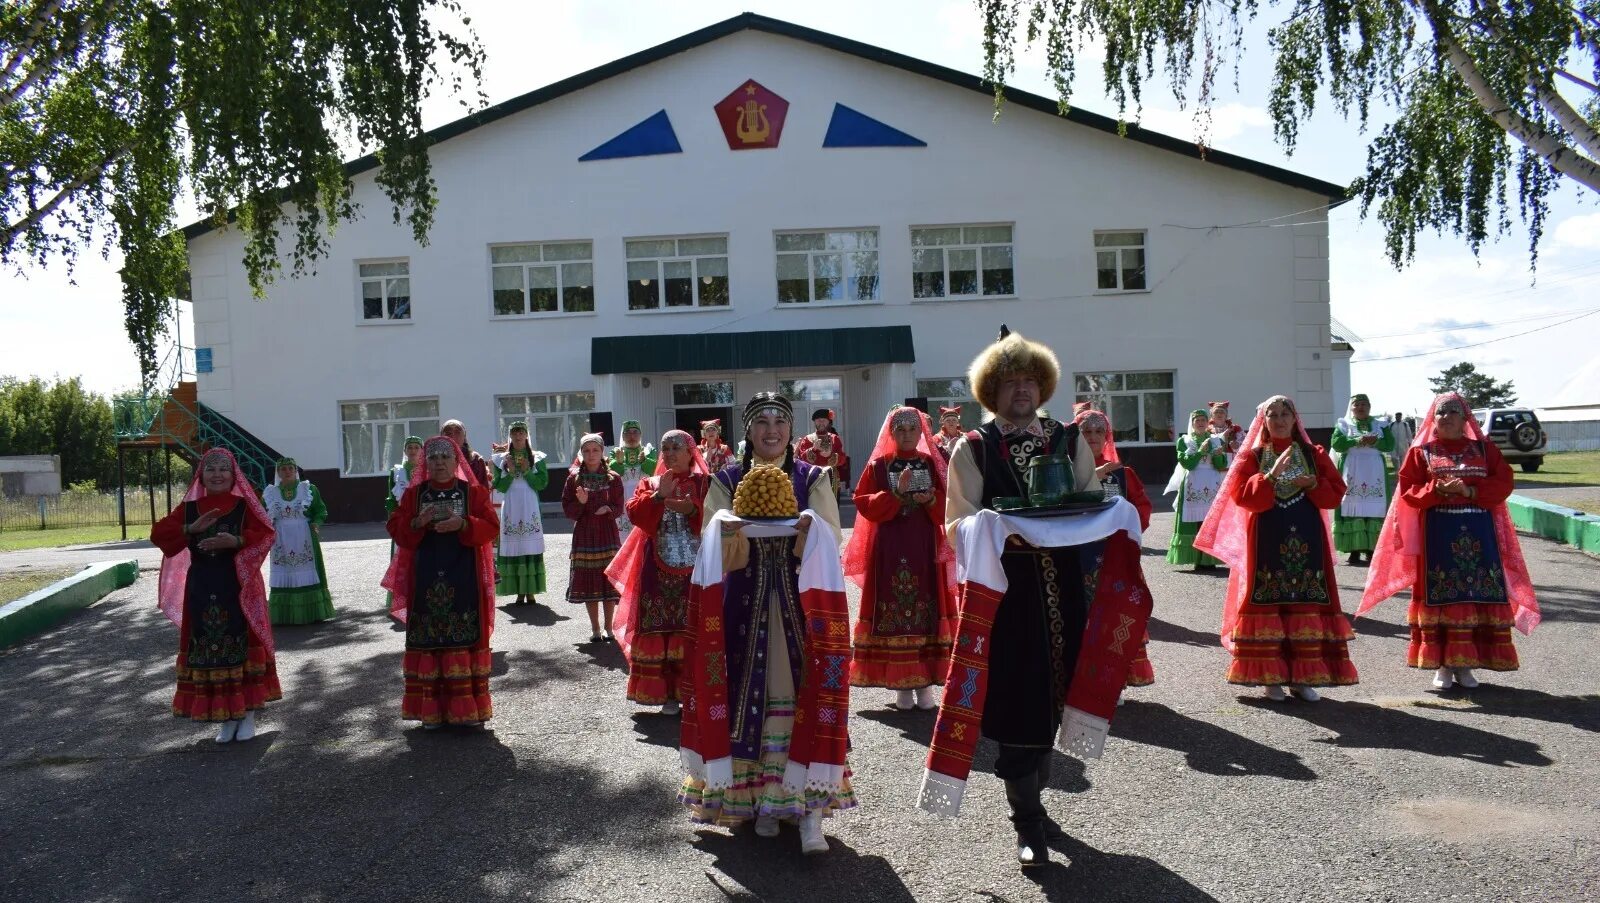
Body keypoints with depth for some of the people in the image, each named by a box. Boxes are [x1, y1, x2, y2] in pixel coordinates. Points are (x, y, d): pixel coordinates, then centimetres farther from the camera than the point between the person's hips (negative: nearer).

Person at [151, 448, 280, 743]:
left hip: (239, 587, -3)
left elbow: (264, 535, -10)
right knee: (208, 651, 5)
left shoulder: (245, 505, 0)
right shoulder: (189, 507, 7)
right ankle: (225, 718, 17)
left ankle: (248, 714, 12)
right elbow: (159, 534, -2)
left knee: (242, 646, 1)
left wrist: (236, 541, -26)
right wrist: (192, 528, -15)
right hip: (202, 589, 3)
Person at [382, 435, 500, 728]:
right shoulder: (413, 493, 10)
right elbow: (395, 528, 5)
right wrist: (417, 523, -15)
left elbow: (491, 527, -3)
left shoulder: (474, 492, 5)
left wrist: (463, 523, -19)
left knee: (464, 638, -2)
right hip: (426, 578, 2)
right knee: (428, 640, 1)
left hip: (463, 578, -1)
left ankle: (467, 706, 6)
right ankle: (431, 709, 8)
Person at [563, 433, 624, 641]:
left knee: (609, 580, -1)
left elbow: (619, 508, 3)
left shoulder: (613, 479, 1)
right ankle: (595, 629, 14)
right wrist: (581, 503, -18)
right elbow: (568, 509, 1)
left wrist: (607, 509, -18)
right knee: (588, 581, 3)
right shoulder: (574, 478, 2)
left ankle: (608, 628, 10)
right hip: (584, 534, 1)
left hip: (607, 534, -1)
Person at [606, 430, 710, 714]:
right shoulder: (650, 484, 14)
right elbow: (634, 513, -2)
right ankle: (668, 693, 10)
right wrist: (658, 496, -14)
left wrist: (693, 509, -21)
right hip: (659, 571, 2)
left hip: (696, 570, -2)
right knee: (661, 631, 0)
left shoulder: (706, 483, 5)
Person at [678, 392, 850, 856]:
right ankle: (760, 800, 16)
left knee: (803, 693, -8)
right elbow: (716, 550, 1)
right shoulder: (727, 480, 7)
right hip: (745, 604, 1)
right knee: (748, 693, 2)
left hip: (800, 602, -1)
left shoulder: (813, 479, 6)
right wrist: (729, 531, -21)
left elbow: (830, 542, -1)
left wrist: (810, 527, -23)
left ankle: (808, 804, -5)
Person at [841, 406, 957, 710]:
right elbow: (864, 504, -6)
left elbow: (948, 506, 6)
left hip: (926, 547, 2)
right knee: (893, 610, -3)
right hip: (889, 548, -2)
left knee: (927, 610, 0)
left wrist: (932, 500, -14)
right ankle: (901, 684, 5)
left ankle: (925, 682, 8)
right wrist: (897, 493, -17)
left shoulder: (933, 464, 9)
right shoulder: (878, 466, 3)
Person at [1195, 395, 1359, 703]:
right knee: (1267, 604, -3)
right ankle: (1270, 677, 4)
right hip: (1266, 540, -2)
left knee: (1306, 604, 1)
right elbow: (1241, 495, -9)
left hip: (1305, 539, 2)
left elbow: (1336, 492, 6)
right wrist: (1272, 475, -20)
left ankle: (1303, 677, 9)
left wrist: (1313, 484, -12)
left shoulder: (1313, 454, 10)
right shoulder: (1251, 456, 4)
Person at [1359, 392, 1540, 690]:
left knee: (1475, 596, 1)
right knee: (1440, 597, -2)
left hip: (1477, 534, 2)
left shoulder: (1484, 449, 10)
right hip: (1437, 534, -1)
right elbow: (1407, 491, -1)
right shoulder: (1421, 452, 6)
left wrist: (1471, 491, -15)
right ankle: (1442, 665, 5)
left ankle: (1464, 664, 9)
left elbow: (1503, 483, 1)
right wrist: (1437, 490, -17)